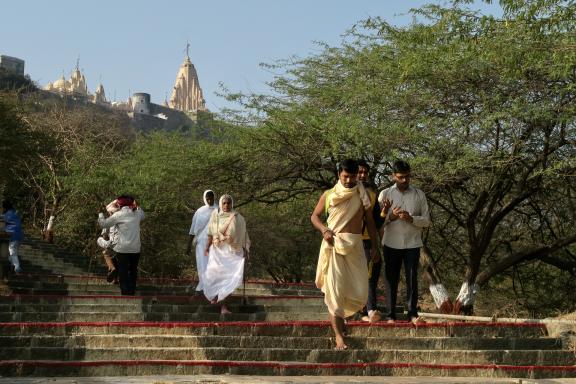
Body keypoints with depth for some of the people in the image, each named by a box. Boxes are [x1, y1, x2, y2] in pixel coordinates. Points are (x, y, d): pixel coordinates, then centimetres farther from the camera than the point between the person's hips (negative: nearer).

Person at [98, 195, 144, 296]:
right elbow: (143, 216, 29)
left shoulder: (118, 215, -7)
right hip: (135, 249, 4)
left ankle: (125, 292, 1)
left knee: (123, 272, 4)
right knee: (133, 271, 15)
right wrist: (136, 205, 28)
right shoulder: (137, 213, 4)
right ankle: (132, 292, 18)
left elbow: (103, 224, -2)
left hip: (122, 249, -4)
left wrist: (101, 213, 14)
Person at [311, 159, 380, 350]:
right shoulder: (328, 195, 3)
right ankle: (339, 334, -2)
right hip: (333, 245, -2)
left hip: (355, 245, 2)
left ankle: (339, 314, 32)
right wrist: (324, 229, -9)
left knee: (359, 291, 2)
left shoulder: (362, 195, 7)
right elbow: (314, 216, 10)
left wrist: (375, 246, 8)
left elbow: (370, 221, 11)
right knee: (334, 289, -6)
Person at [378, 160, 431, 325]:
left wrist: (411, 218, -15)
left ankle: (413, 314, 7)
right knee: (391, 280, 4)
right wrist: (390, 217, -16)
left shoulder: (419, 195, 5)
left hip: (412, 244, 0)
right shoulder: (385, 194, 4)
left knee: (412, 279, 0)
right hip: (391, 244, 0)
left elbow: (426, 221, 3)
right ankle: (391, 315, 9)